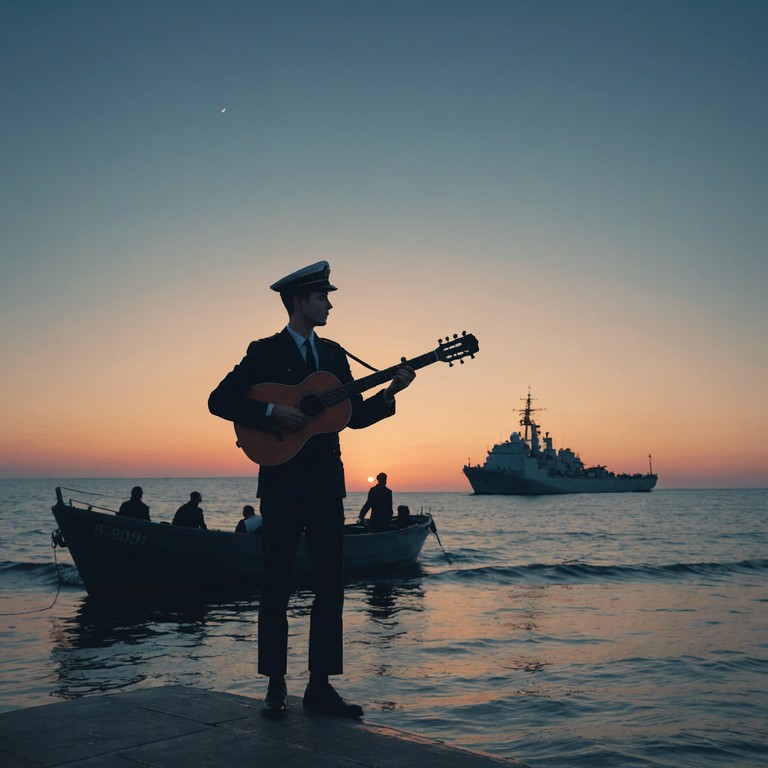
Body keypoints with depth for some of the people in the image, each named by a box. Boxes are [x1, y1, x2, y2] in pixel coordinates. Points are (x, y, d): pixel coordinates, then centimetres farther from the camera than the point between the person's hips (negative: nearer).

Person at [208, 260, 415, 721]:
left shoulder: (334, 355, 14)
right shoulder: (265, 352, -1)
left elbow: (355, 416, 12)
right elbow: (219, 400, -8)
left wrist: (390, 392, -3)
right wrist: (272, 412, -18)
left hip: (327, 485, 5)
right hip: (282, 485, -5)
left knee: (331, 586, 5)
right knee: (277, 587, 2)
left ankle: (320, 686, 14)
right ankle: (275, 686, 14)